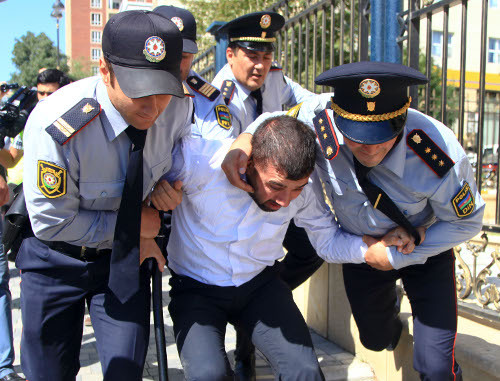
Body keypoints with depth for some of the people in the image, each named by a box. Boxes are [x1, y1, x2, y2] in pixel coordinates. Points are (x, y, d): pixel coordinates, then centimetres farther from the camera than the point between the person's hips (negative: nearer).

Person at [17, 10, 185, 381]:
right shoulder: (55, 126, -32)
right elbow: (51, 223, -22)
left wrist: (144, 232, -7)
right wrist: (136, 225, -17)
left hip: (125, 255, 3)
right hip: (57, 259, -2)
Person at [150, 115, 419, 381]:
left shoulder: (303, 185, -13)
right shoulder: (199, 158, -25)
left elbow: (328, 241, -1)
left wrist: (369, 247, -20)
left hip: (260, 283, 2)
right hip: (196, 288, -2)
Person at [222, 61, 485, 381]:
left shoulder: (440, 157, -38)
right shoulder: (320, 122, -35)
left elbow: (467, 222, -19)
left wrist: (398, 257, -19)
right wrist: (244, 141, -33)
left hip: (426, 248, -2)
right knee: (376, 339, 26)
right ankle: (389, 310, 64)